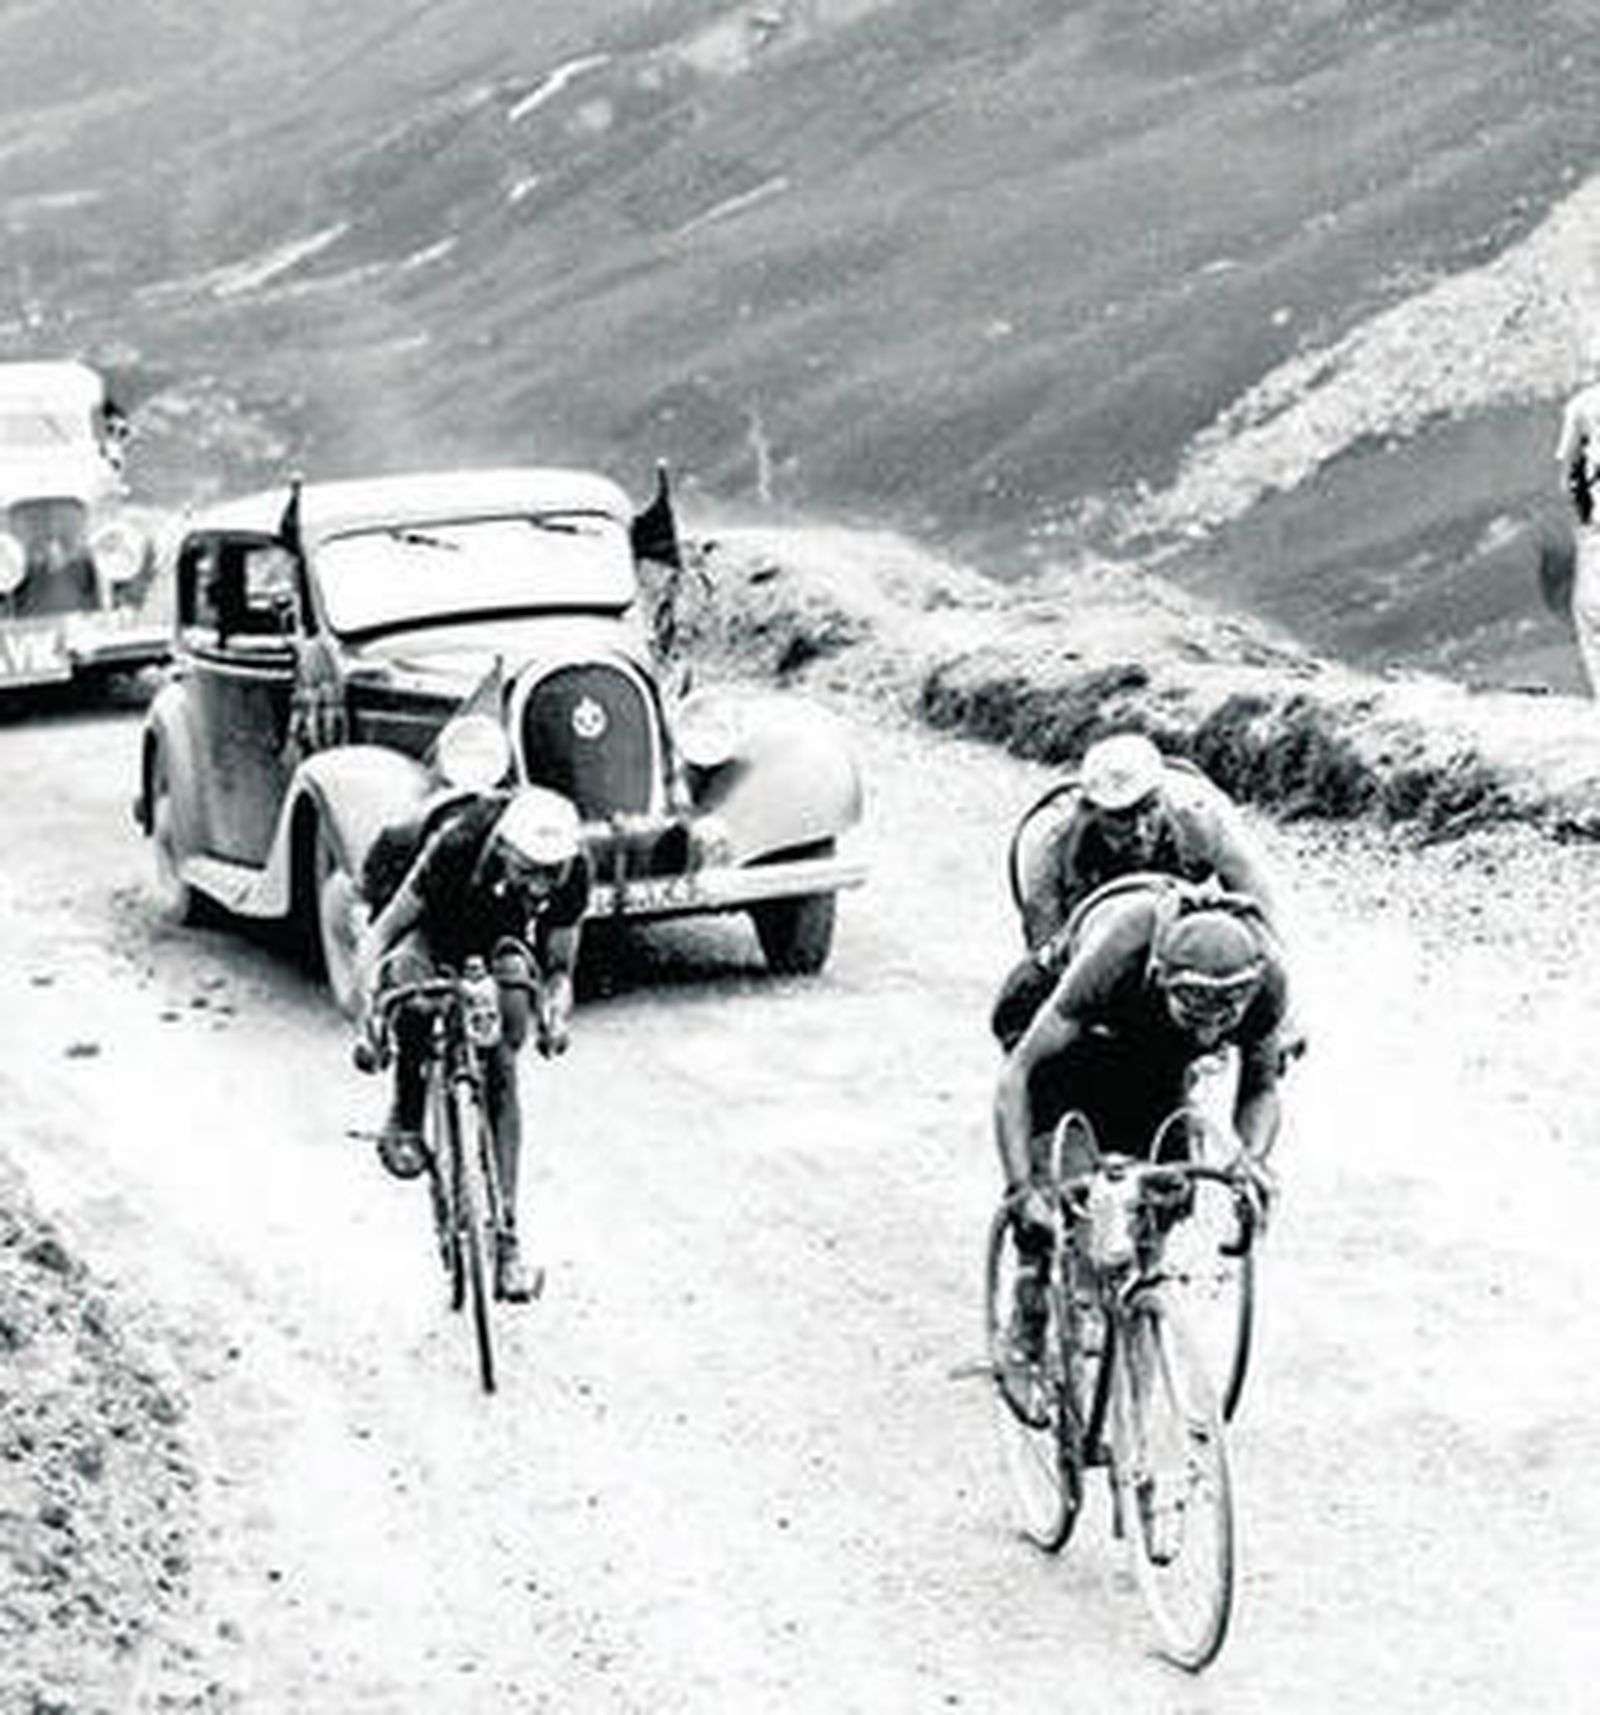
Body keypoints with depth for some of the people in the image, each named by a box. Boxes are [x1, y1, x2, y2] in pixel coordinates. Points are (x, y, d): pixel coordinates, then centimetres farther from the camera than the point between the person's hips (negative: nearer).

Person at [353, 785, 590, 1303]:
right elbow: (377, 936, -29)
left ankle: (503, 1236, -14)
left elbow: (559, 965, -12)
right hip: (434, 931, -2)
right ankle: (405, 1117, -19)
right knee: (407, 974, -39)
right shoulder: (458, 844, -37)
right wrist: (369, 1016, -44)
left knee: (499, 1072, -19)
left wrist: (555, 1014, -35)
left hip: (497, 948, 2)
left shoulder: (570, 873, -27)